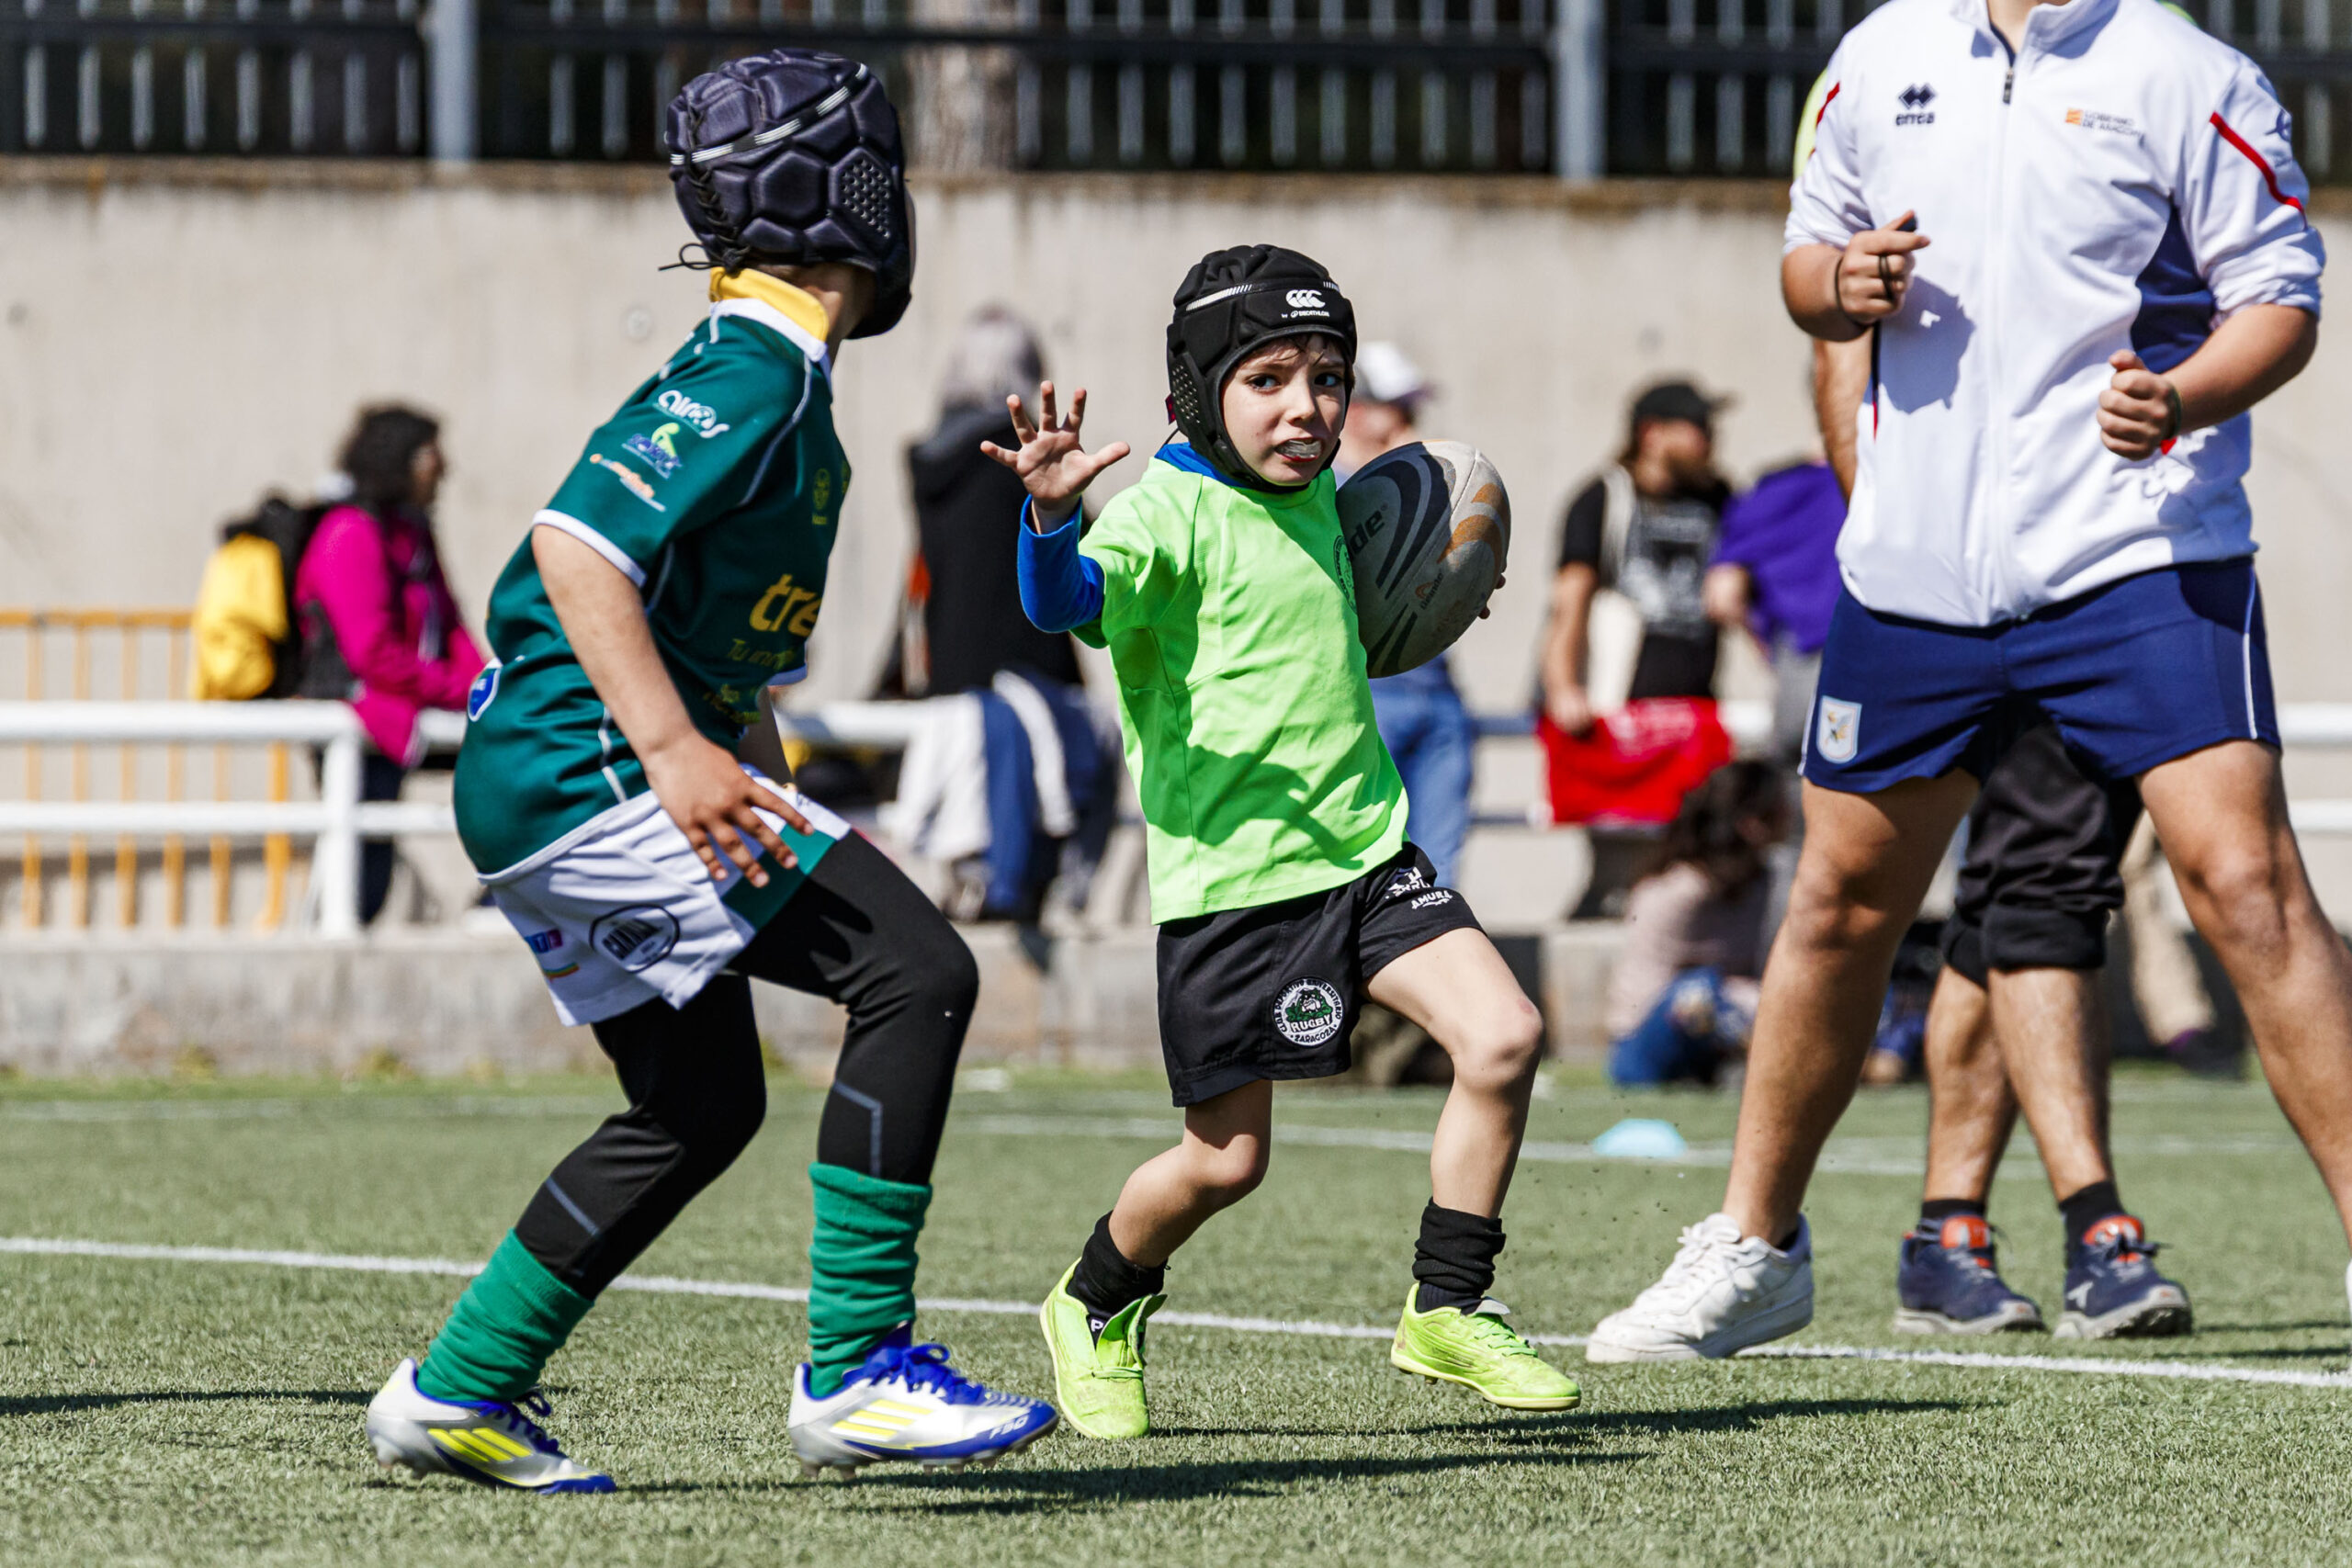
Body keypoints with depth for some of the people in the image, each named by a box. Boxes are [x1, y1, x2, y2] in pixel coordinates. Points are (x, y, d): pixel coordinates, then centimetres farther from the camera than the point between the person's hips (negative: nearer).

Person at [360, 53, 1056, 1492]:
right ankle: (856, 1369, -16)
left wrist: (767, 802, 27)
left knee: (704, 1102, 18)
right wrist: (678, 754, -30)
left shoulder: (757, 380, 18)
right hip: (587, 769, -11)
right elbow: (577, 548, -25)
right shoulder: (754, 377, -14)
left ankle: (460, 1392, 22)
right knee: (918, 973, -15)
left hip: (533, 786, 11)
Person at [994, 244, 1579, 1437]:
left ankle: (1447, 1312, 1)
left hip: (1364, 847, 6)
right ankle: (1097, 1312, 30)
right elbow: (1069, 601, -32)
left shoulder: (1315, 503, 12)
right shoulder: (1170, 511, -12)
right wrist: (1051, 517, -51)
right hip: (1228, 877, -6)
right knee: (1226, 1160, 0)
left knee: (1503, 1035, -12)